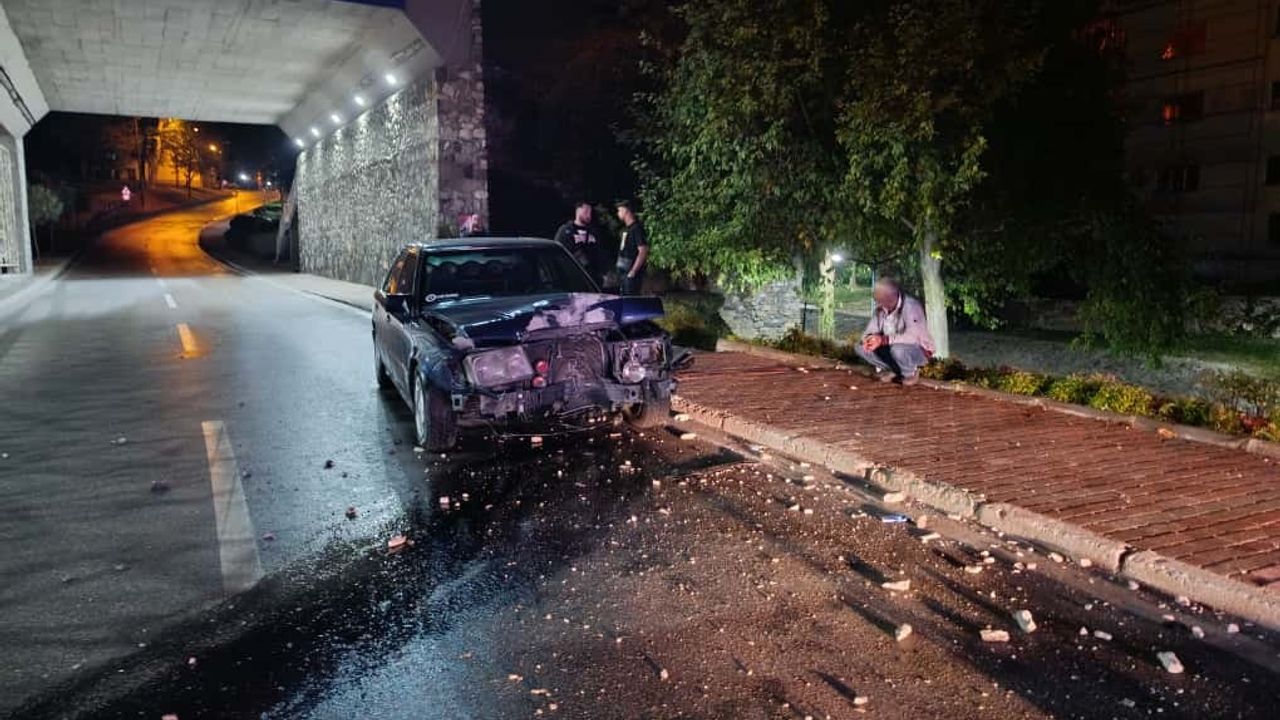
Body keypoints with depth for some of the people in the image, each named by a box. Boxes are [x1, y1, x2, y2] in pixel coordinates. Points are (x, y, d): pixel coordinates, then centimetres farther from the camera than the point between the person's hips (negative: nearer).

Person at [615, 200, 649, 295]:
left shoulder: (637, 229, -14)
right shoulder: (626, 228, 15)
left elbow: (643, 251, -21)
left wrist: (633, 271, -22)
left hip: (631, 274, -10)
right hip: (623, 272, 10)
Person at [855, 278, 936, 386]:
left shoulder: (911, 306, -26)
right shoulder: (880, 308, -5)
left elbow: (913, 336, -37)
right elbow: (870, 331, -3)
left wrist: (884, 340, -40)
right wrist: (869, 339, -28)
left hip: (919, 350, -6)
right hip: (892, 348, 6)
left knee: (897, 349, -39)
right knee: (860, 347, -10)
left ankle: (911, 372, -7)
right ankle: (892, 369, 3)